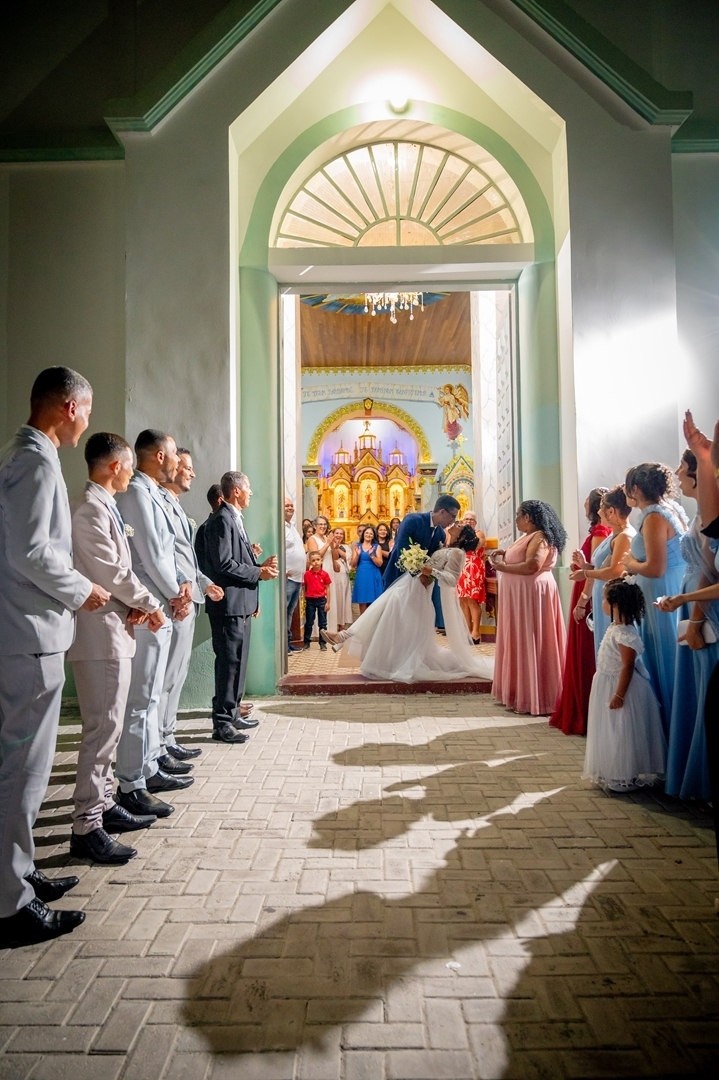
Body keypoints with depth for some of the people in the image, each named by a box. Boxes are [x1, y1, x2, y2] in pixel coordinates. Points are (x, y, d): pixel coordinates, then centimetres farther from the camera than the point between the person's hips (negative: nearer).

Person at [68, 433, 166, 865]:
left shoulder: (104, 506, 15)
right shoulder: (92, 508, -15)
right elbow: (111, 572, -19)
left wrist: (135, 605, 0)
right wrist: (150, 604, -7)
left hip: (114, 630, 10)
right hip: (102, 633, -10)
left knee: (108, 728, 16)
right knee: (103, 730, -6)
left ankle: (104, 806, 28)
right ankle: (86, 828, 3)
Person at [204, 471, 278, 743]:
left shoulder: (234, 519, 17)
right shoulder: (221, 520, -14)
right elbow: (224, 564, -21)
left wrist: (260, 566, 4)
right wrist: (259, 573, -15)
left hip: (242, 604, 10)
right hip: (229, 604, -10)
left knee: (238, 662, 16)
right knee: (229, 662, -5)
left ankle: (232, 713, 27)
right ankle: (222, 723, 3)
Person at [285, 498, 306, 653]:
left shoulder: (292, 527, 20)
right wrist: (282, 571, -21)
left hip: (297, 578, 10)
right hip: (287, 578, -10)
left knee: (289, 612, 14)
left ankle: (288, 642, 19)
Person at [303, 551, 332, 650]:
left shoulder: (325, 574, -5)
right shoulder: (307, 574, -4)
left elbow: (328, 588, 0)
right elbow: (304, 587, 3)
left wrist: (328, 602, -3)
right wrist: (304, 601, -1)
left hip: (321, 600, 0)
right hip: (310, 600, 0)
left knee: (322, 623, 6)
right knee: (309, 623, 10)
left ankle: (322, 643, 13)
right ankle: (307, 642, 19)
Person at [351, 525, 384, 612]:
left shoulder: (377, 547, 5)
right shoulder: (357, 546, 8)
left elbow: (379, 563, -5)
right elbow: (353, 565, 3)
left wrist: (371, 555, -19)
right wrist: (357, 554, -14)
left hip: (373, 577, -1)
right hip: (361, 577, 1)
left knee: (374, 603, -1)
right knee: (362, 603, 2)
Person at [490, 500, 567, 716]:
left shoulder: (540, 538, -16)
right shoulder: (529, 536, 16)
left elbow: (531, 566, -26)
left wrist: (503, 567, -17)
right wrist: (505, 555, 7)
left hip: (532, 595, -11)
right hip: (521, 596, 11)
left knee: (531, 644, -5)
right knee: (521, 644, 13)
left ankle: (535, 698, 3)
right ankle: (523, 693, 21)